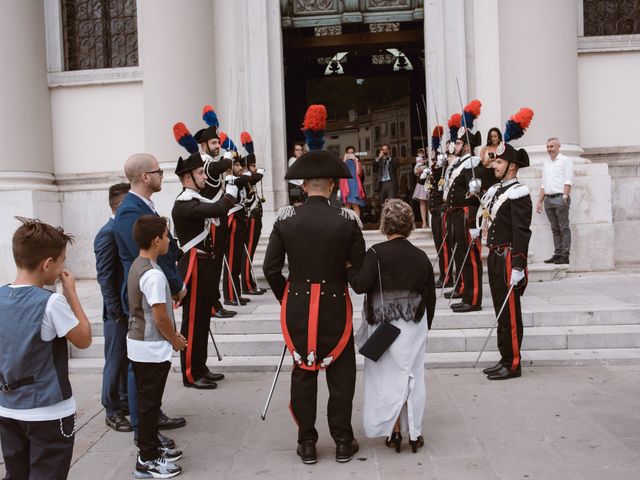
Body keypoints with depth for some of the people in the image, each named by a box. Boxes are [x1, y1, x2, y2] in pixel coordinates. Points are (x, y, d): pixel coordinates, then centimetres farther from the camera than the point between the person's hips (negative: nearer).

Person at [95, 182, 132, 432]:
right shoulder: (108, 234, -15)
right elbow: (104, 276, -17)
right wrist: (117, 311, -18)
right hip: (119, 311, -8)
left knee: (130, 358, 18)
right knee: (116, 360, 3)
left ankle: (126, 400, 32)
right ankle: (113, 411, 15)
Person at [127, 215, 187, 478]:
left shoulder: (136, 266, 7)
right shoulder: (154, 275, -23)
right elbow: (160, 317, -23)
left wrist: (171, 334, 16)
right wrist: (176, 340, -7)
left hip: (139, 344, 9)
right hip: (152, 349, -9)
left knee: (147, 400, 18)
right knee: (149, 403, 1)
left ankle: (151, 447, 31)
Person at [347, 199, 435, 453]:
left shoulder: (376, 253, -12)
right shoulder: (421, 256, 3)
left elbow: (361, 285, -19)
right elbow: (430, 296, 8)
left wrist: (348, 268, 0)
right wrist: (425, 326, 20)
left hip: (384, 325, -3)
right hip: (414, 326, 4)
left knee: (387, 377, 8)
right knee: (413, 377, 11)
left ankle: (394, 432, 12)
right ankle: (414, 433, 17)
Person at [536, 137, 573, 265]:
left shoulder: (565, 160, 1)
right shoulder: (546, 163, 21)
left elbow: (568, 181, -8)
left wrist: (565, 197, -19)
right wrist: (540, 202, 16)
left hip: (560, 198, -6)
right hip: (548, 199, 7)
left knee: (564, 228, -6)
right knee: (555, 229, 7)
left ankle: (565, 255, -6)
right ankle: (557, 254, 9)